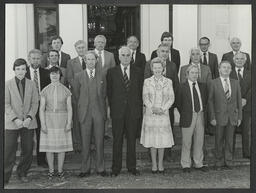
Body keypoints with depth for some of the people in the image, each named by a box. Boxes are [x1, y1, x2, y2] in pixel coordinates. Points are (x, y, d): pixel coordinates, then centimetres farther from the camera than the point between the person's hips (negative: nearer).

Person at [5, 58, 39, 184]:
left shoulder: (31, 84, 4)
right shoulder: (8, 84, -1)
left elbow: (35, 103, 2)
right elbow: (6, 104, -5)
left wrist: (29, 118, -12)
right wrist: (15, 119, -14)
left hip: (28, 122, 2)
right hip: (12, 123, -2)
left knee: (28, 150, 5)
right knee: (9, 150, -3)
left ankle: (22, 173, 23)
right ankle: (5, 178, 8)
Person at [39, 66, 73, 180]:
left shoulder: (66, 91, 1)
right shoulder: (45, 91, 2)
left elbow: (69, 108, 1)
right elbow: (41, 109, 0)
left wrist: (69, 123, -8)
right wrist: (43, 124, -8)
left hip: (62, 120, 0)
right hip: (48, 120, 0)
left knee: (62, 145, 4)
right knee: (49, 146, 3)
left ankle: (60, 170, 16)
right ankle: (51, 170, 16)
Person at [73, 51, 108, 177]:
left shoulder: (102, 76, 9)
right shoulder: (78, 76, 5)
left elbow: (104, 95, 11)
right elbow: (76, 95, 9)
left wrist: (103, 110, 6)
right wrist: (80, 109, 7)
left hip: (99, 113, 1)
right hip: (85, 113, -1)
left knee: (99, 141, 4)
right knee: (85, 142, 2)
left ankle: (100, 168, 15)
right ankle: (85, 169, 13)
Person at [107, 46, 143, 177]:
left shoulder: (137, 72, 8)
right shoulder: (112, 72, 4)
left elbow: (140, 92, 9)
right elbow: (109, 92, 4)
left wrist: (139, 109, 3)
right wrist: (112, 107, -1)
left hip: (133, 111, 2)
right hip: (117, 111, -1)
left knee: (132, 139, 8)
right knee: (117, 140, 3)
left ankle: (132, 167, 18)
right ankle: (116, 168, 13)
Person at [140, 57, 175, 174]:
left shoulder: (168, 82, 6)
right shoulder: (147, 82, 4)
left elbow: (171, 98, 2)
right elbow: (145, 98, 0)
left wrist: (163, 109, -11)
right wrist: (153, 108, -14)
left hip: (163, 114, 1)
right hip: (150, 114, -1)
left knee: (163, 139, 3)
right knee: (152, 139, 3)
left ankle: (160, 164, 15)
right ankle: (154, 164, 14)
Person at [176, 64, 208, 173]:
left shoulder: (202, 86, 10)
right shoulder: (183, 87, -4)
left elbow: (205, 100, 17)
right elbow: (178, 103, 0)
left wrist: (202, 110, 8)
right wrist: (183, 114, -1)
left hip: (200, 115, 4)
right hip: (188, 116, -4)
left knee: (199, 141, 10)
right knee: (187, 142, 3)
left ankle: (199, 164, 23)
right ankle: (186, 165, 14)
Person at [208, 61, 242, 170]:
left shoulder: (235, 83, 7)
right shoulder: (214, 83, -2)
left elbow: (239, 100, 8)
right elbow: (210, 101, -3)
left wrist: (239, 117, 4)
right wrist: (212, 117, -9)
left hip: (232, 116, 2)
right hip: (219, 116, -2)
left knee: (229, 140, 8)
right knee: (219, 140, 5)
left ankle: (228, 162, 19)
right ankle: (219, 163, 17)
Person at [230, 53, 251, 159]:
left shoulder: (250, 74, 11)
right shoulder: (229, 74, 4)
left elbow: (251, 88, 1)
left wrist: (245, 99, -14)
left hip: (246, 106, 2)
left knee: (247, 131, 6)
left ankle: (247, 153, 15)